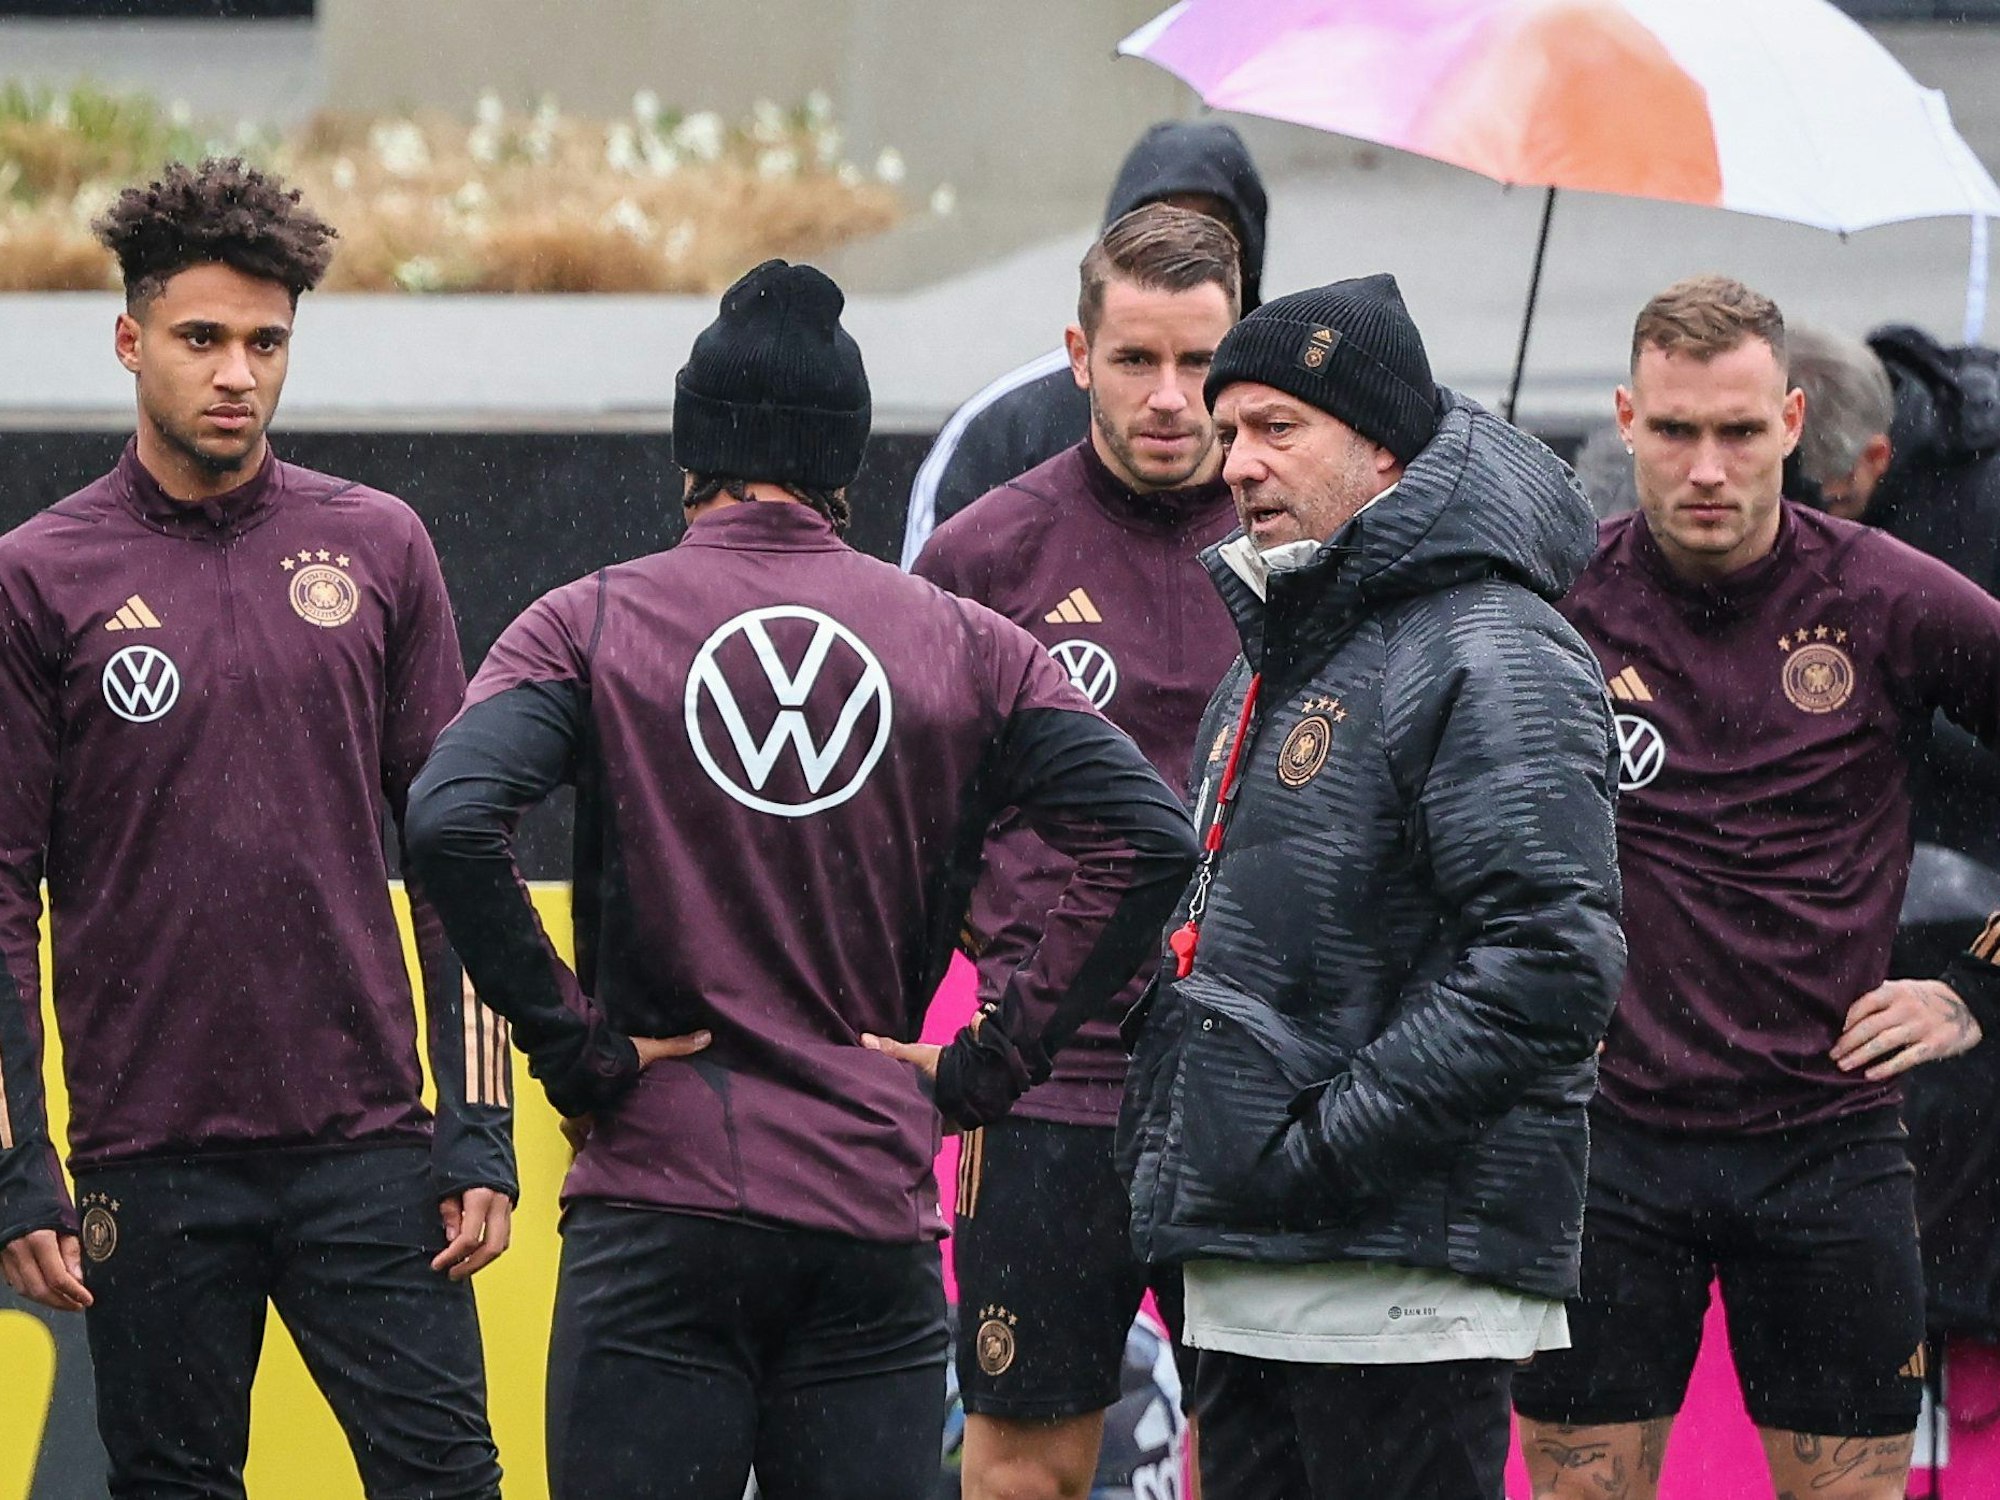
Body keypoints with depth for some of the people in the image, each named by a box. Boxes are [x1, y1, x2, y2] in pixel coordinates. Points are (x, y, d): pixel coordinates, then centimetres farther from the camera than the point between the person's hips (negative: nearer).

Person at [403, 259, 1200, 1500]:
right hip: (878, 1221, 2)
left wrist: (571, 1042, -6)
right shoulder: (962, 644, 7)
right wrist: (993, 1062, 2)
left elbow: (450, 819, -15)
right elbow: (1148, 836, -2)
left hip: (660, 1201, -2)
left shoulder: (596, 623, 1)